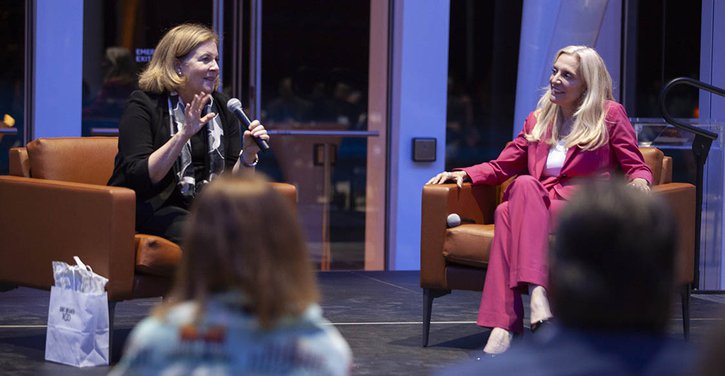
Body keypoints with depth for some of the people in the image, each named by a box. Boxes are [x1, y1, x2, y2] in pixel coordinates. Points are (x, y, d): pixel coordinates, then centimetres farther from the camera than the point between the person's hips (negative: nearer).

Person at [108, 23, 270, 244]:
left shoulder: (221, 108, 11)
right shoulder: (144, 105, -5)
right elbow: (137, 178, -17)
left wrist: (248, 154, -10)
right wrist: (183, 135, -25)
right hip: (149, 207, -5)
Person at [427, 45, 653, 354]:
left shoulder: (610, 115, 10)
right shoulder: (539, 120, 23)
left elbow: (637, 167, 8)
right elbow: (501, 166, 24)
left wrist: (639, 181, -16)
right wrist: (464, 174, 7)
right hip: (534, 204, 4)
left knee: (515, 204, -35)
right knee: (507, 210, -34)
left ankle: (504, 325, -49)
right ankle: (536, 292, -51)